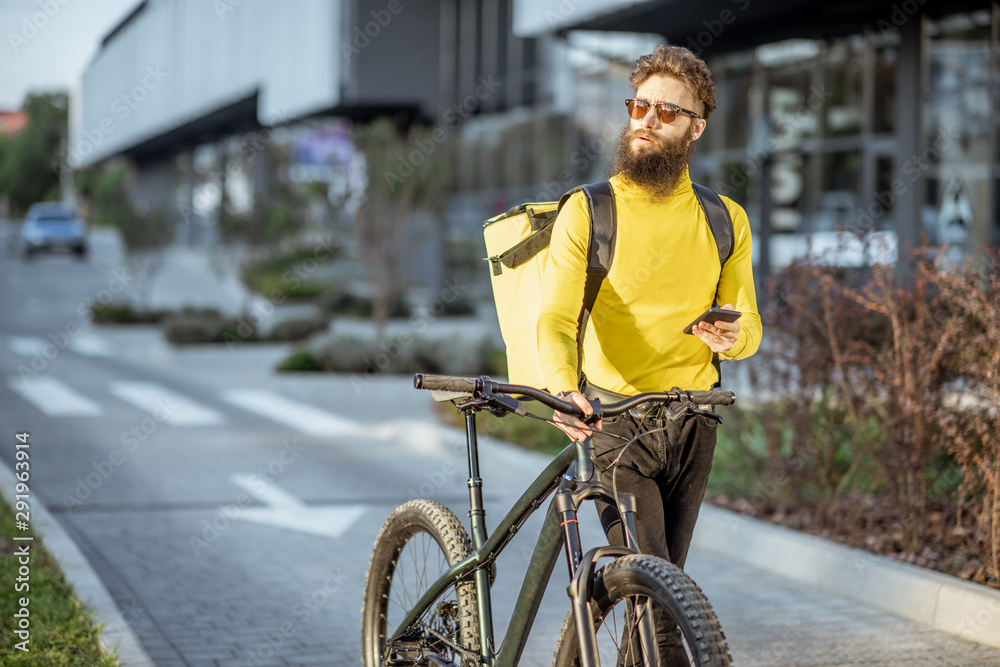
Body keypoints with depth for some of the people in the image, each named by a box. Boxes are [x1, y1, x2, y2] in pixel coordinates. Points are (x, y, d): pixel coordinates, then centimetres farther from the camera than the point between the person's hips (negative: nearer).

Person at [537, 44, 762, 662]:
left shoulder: (725, 221, 4)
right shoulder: (586, 212, -6)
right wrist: (564, 387, -36)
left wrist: (730, 336, -22)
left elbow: (748, 324, 4)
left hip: (690, 424, 4)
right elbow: (556, 318, -15)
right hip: (612, 420, -4)